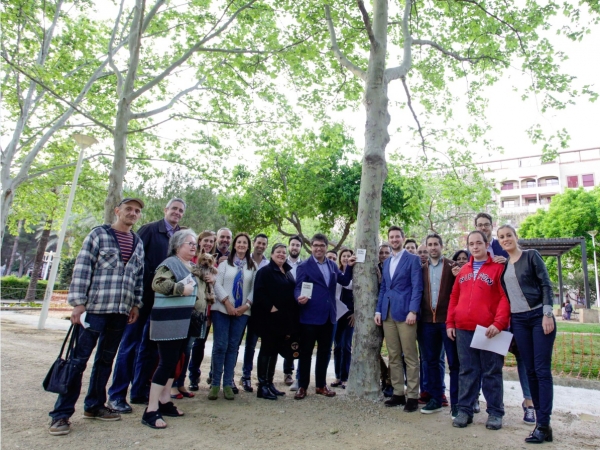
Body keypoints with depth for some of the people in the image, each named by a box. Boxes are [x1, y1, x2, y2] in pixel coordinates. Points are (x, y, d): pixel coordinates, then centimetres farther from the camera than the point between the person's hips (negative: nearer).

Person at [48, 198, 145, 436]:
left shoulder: (138, 243, 13)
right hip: (94, 307, -5)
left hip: (121, 311, 5)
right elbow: (82, 269, -6)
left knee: (106, 359, 13)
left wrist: (136, 304, 10)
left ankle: (94, 405, 26)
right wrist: (78, 302, -12)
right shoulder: (98, 234, -1)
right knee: (78, 358, 0)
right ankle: (62, 413, 9)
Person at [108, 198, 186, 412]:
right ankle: (116, 394, 12)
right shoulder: (149, 229, -4)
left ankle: (140, 391, 24)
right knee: (130, 342, 2)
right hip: (143, 293, -5)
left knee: (150, 345, 12)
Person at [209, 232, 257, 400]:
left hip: (242, 311, 1)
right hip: (222, 309, -1)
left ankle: (228, 383, 13)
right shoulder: (225, 263, 5)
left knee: (233, 347, 5)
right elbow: (217, 284, -3)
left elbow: (254, 288, 3)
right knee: (220, 346, -2)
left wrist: (246, 305, -9)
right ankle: (215, 384, 8)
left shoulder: (252, 266, 7)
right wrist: (227, 302, -12)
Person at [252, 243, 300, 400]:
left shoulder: (288, 273, 16)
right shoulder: (265, 271, -5)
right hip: (269, 318, -7)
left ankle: (269, 383, 20)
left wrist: (291, 321, 13)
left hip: (284, 319, 7)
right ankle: (262, 386, 4)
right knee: (267, 350, -3)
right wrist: (270, 307, -22)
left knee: (275, 350, 12)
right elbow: (259, 292, -16)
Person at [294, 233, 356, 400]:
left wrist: (349, 267, 1)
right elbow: (298, 287, -10)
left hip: (328, 316, 5)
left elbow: (344, 281, 16)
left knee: (325, 352, 14)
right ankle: (302, 386, 17)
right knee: (305, 353, 4)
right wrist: (300, 297, -32)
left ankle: (321, 385, 27)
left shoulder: (332, 265, 12)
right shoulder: (304, 266, -5)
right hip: (310, 316, -5)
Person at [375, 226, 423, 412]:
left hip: (405, 312, -6)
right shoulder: (386, 262, 18)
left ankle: (412, 396, 8)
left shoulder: (413, 259, 0)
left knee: (410, 357, 0)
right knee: (393, 356, 9)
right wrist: (378, 310, 9)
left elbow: (417, 287, -7)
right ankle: (398, 393, 18)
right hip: (388, 313, 6)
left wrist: (413, 311, -17)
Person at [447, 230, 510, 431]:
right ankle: (465, 410, 17)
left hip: (488, 330, -4)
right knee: (467, 371, 9)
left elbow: (505, 298, -7)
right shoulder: (463, 270, 15)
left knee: (491, 372, 6)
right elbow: (454, 297, 16)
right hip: (463, 329, 4)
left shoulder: (498, 268, 0)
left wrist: (498, 323, -16)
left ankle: (495, 412, 17)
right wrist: (450, 322, 9)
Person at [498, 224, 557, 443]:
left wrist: (547, 314, -14)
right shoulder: (503, 265, 11)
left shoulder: (531, 256, -2)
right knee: (530, 371, 6)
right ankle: (541, 417, 14)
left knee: (542, 370, -5)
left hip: (539, 316, -4)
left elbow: (546, 284, -7)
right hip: (518, 321, 5)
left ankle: (543, 425, -2)